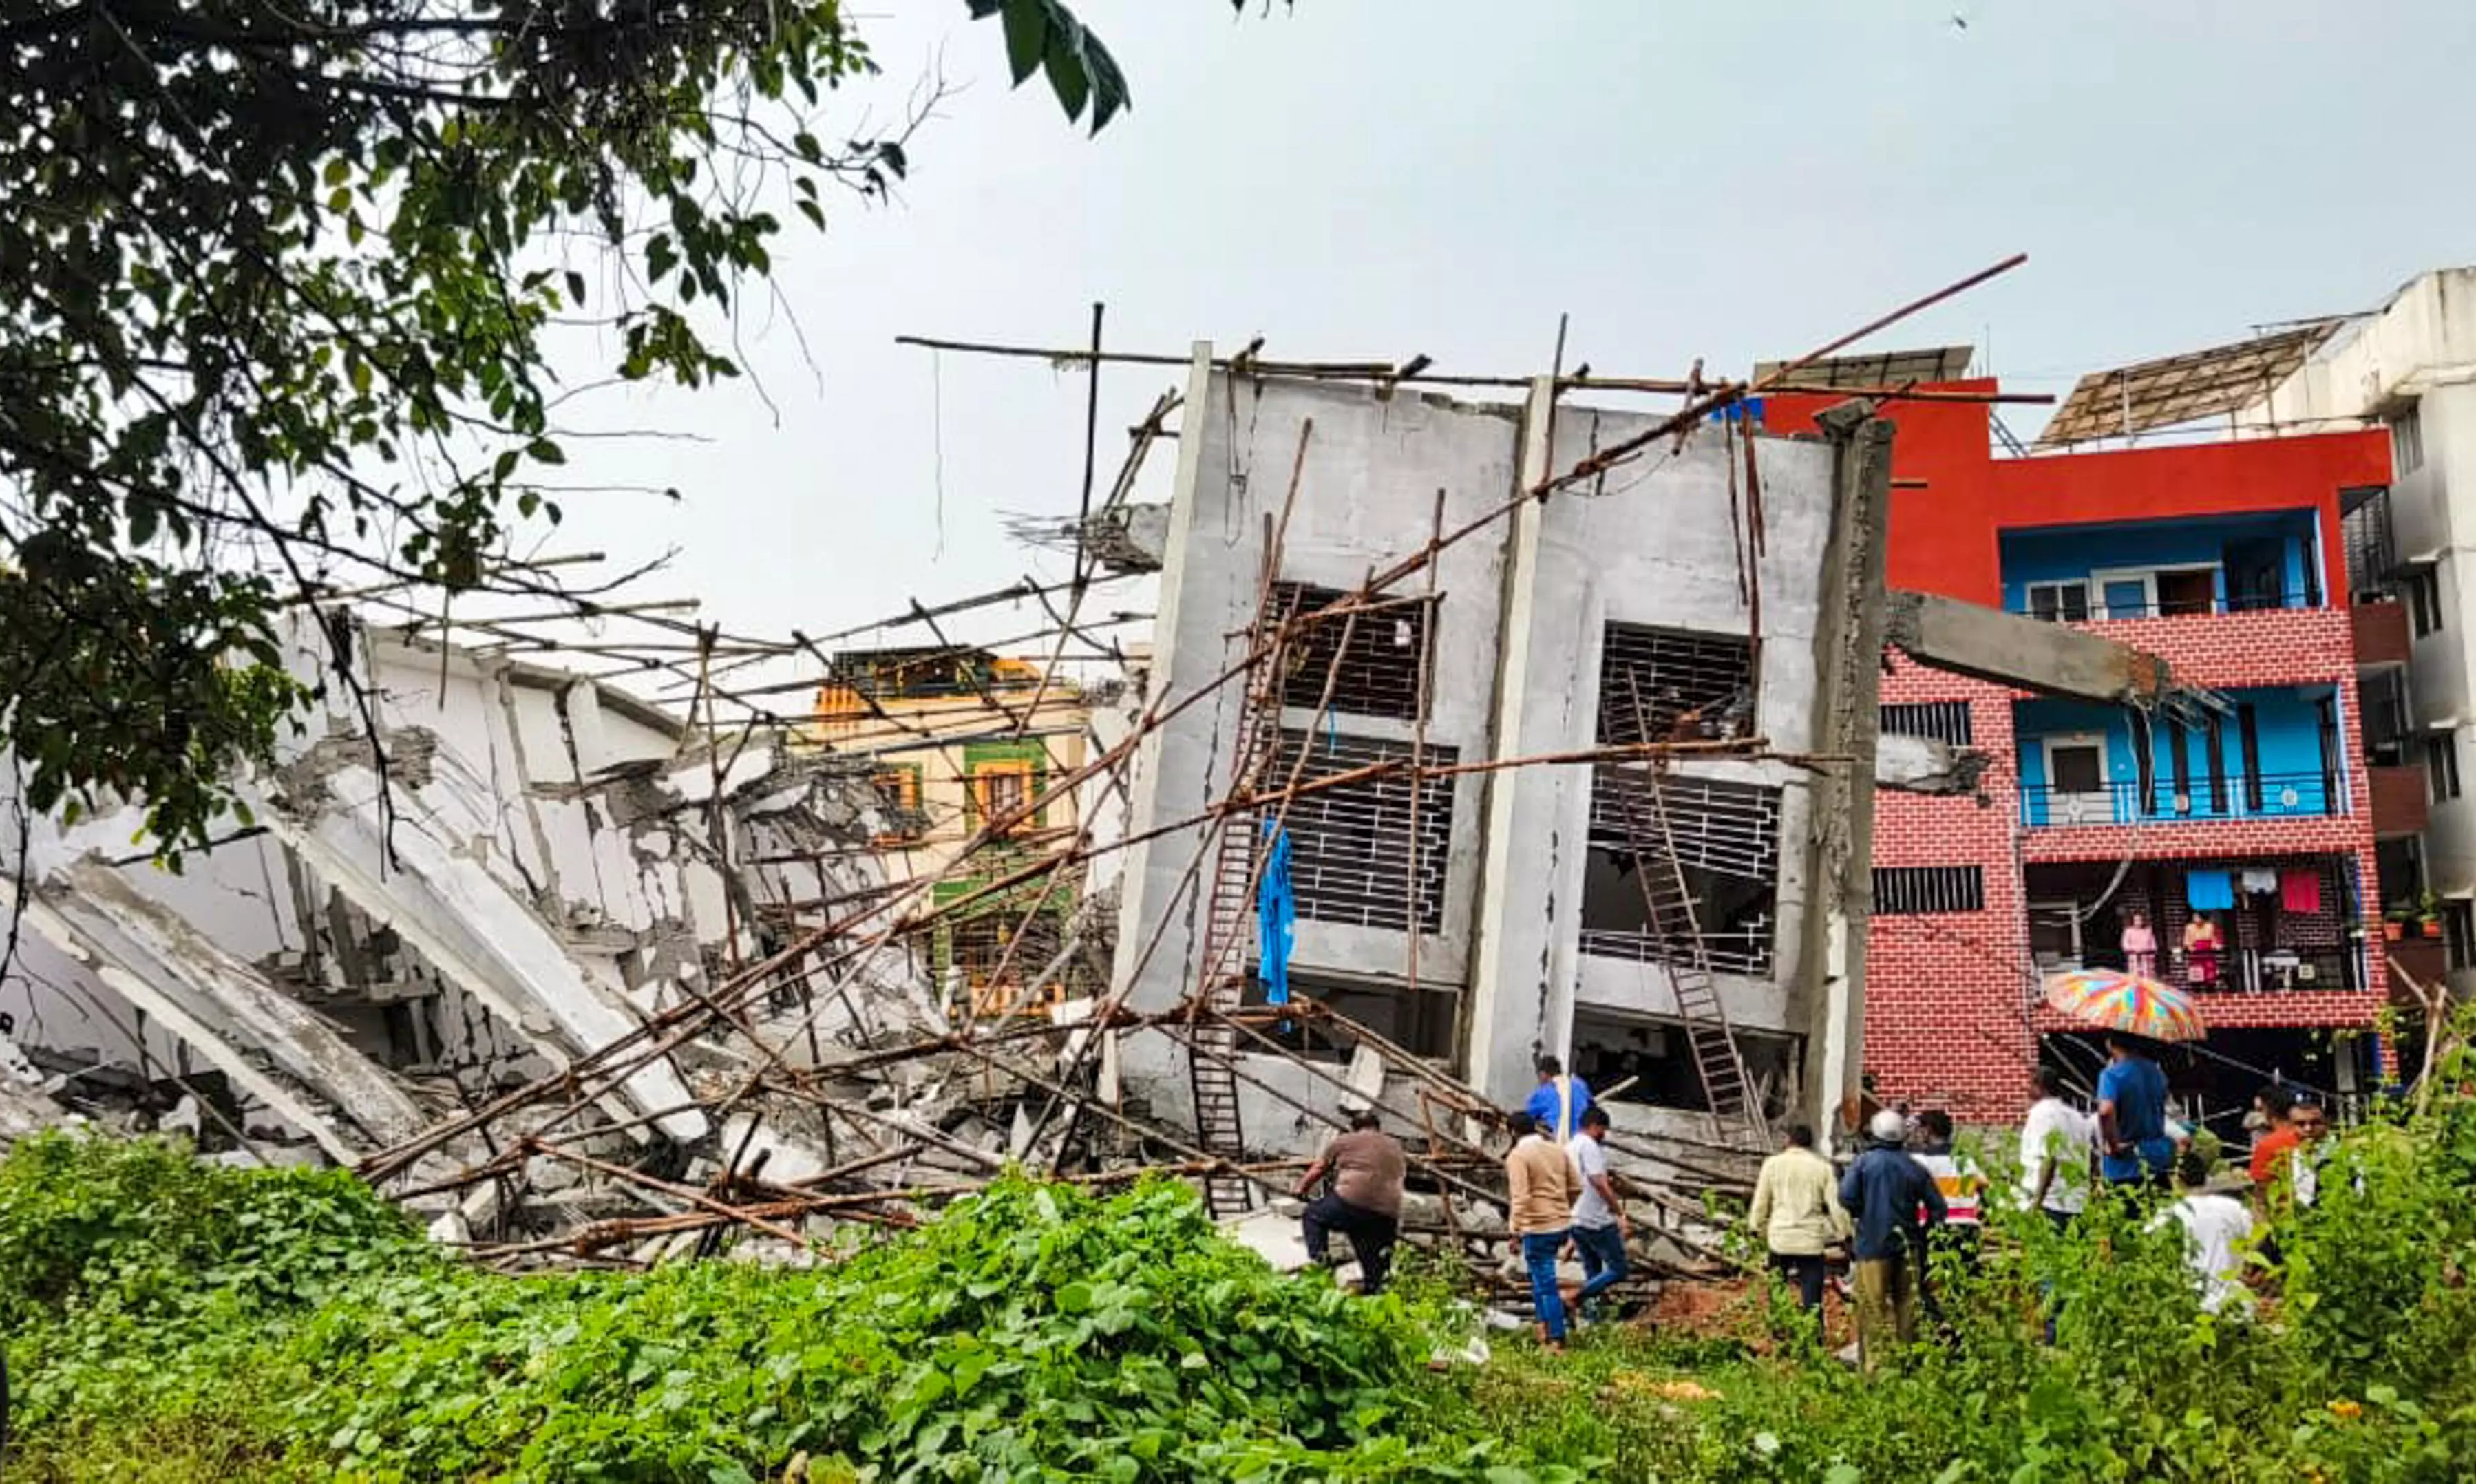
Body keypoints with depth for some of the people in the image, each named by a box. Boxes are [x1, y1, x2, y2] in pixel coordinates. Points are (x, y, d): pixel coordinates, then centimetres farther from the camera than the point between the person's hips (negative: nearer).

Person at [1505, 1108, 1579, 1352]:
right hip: (1562, 1225, 7)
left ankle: (1557, 1340, 2)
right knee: (1540, 1277, 23)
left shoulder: (1517, 1156, -12)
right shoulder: (1558, 1150, 8)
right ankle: (1545, 1325, 22)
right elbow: (1576, 1187, 12)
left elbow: (1520, 1198, -18)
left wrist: (1515, 1231, -13)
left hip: (1537, 1228, -7)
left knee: (1546, 1285, 0)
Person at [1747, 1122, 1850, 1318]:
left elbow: (1760, 1202, 4)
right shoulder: (1823, 1167, 0)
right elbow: (1836, 1205, -1)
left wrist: (1757, 1229, 15)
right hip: (1811, 1242, -1)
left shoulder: (1773, 1164, 2)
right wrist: (1845, 1234, 8)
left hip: (1780, 1238, 1)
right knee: (1812, 1299, 2)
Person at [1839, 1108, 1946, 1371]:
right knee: (1906, 1305, 12)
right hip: (1907, 1248, 3)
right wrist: (1921, 1232, 17)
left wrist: (1861, 1215, 3)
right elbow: (1937, 1208, 4)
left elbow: (1846, 1196, -16)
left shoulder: (1865, 1162, -6)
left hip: (1873, 1245, -3)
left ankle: (1875, 1366, -4)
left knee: (1874, 1308, -1)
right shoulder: (1914, 1167, 4)